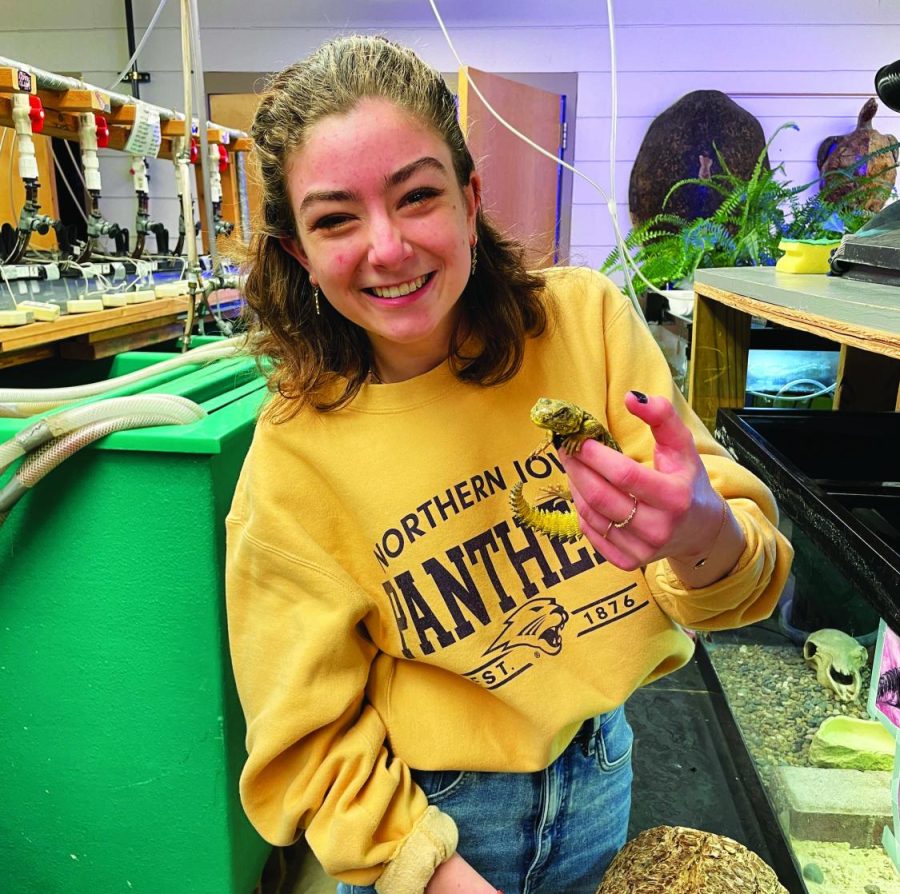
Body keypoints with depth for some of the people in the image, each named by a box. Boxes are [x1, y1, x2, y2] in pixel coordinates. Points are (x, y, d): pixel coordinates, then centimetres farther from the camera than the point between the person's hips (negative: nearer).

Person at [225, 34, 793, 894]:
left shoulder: (586, 318, -16)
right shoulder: (295, 453, -19)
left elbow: (749, 557, -14)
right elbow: (312, 736, -10)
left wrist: (707, 538, -36)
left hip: (601, 766, 3)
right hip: (431, 811, -2)